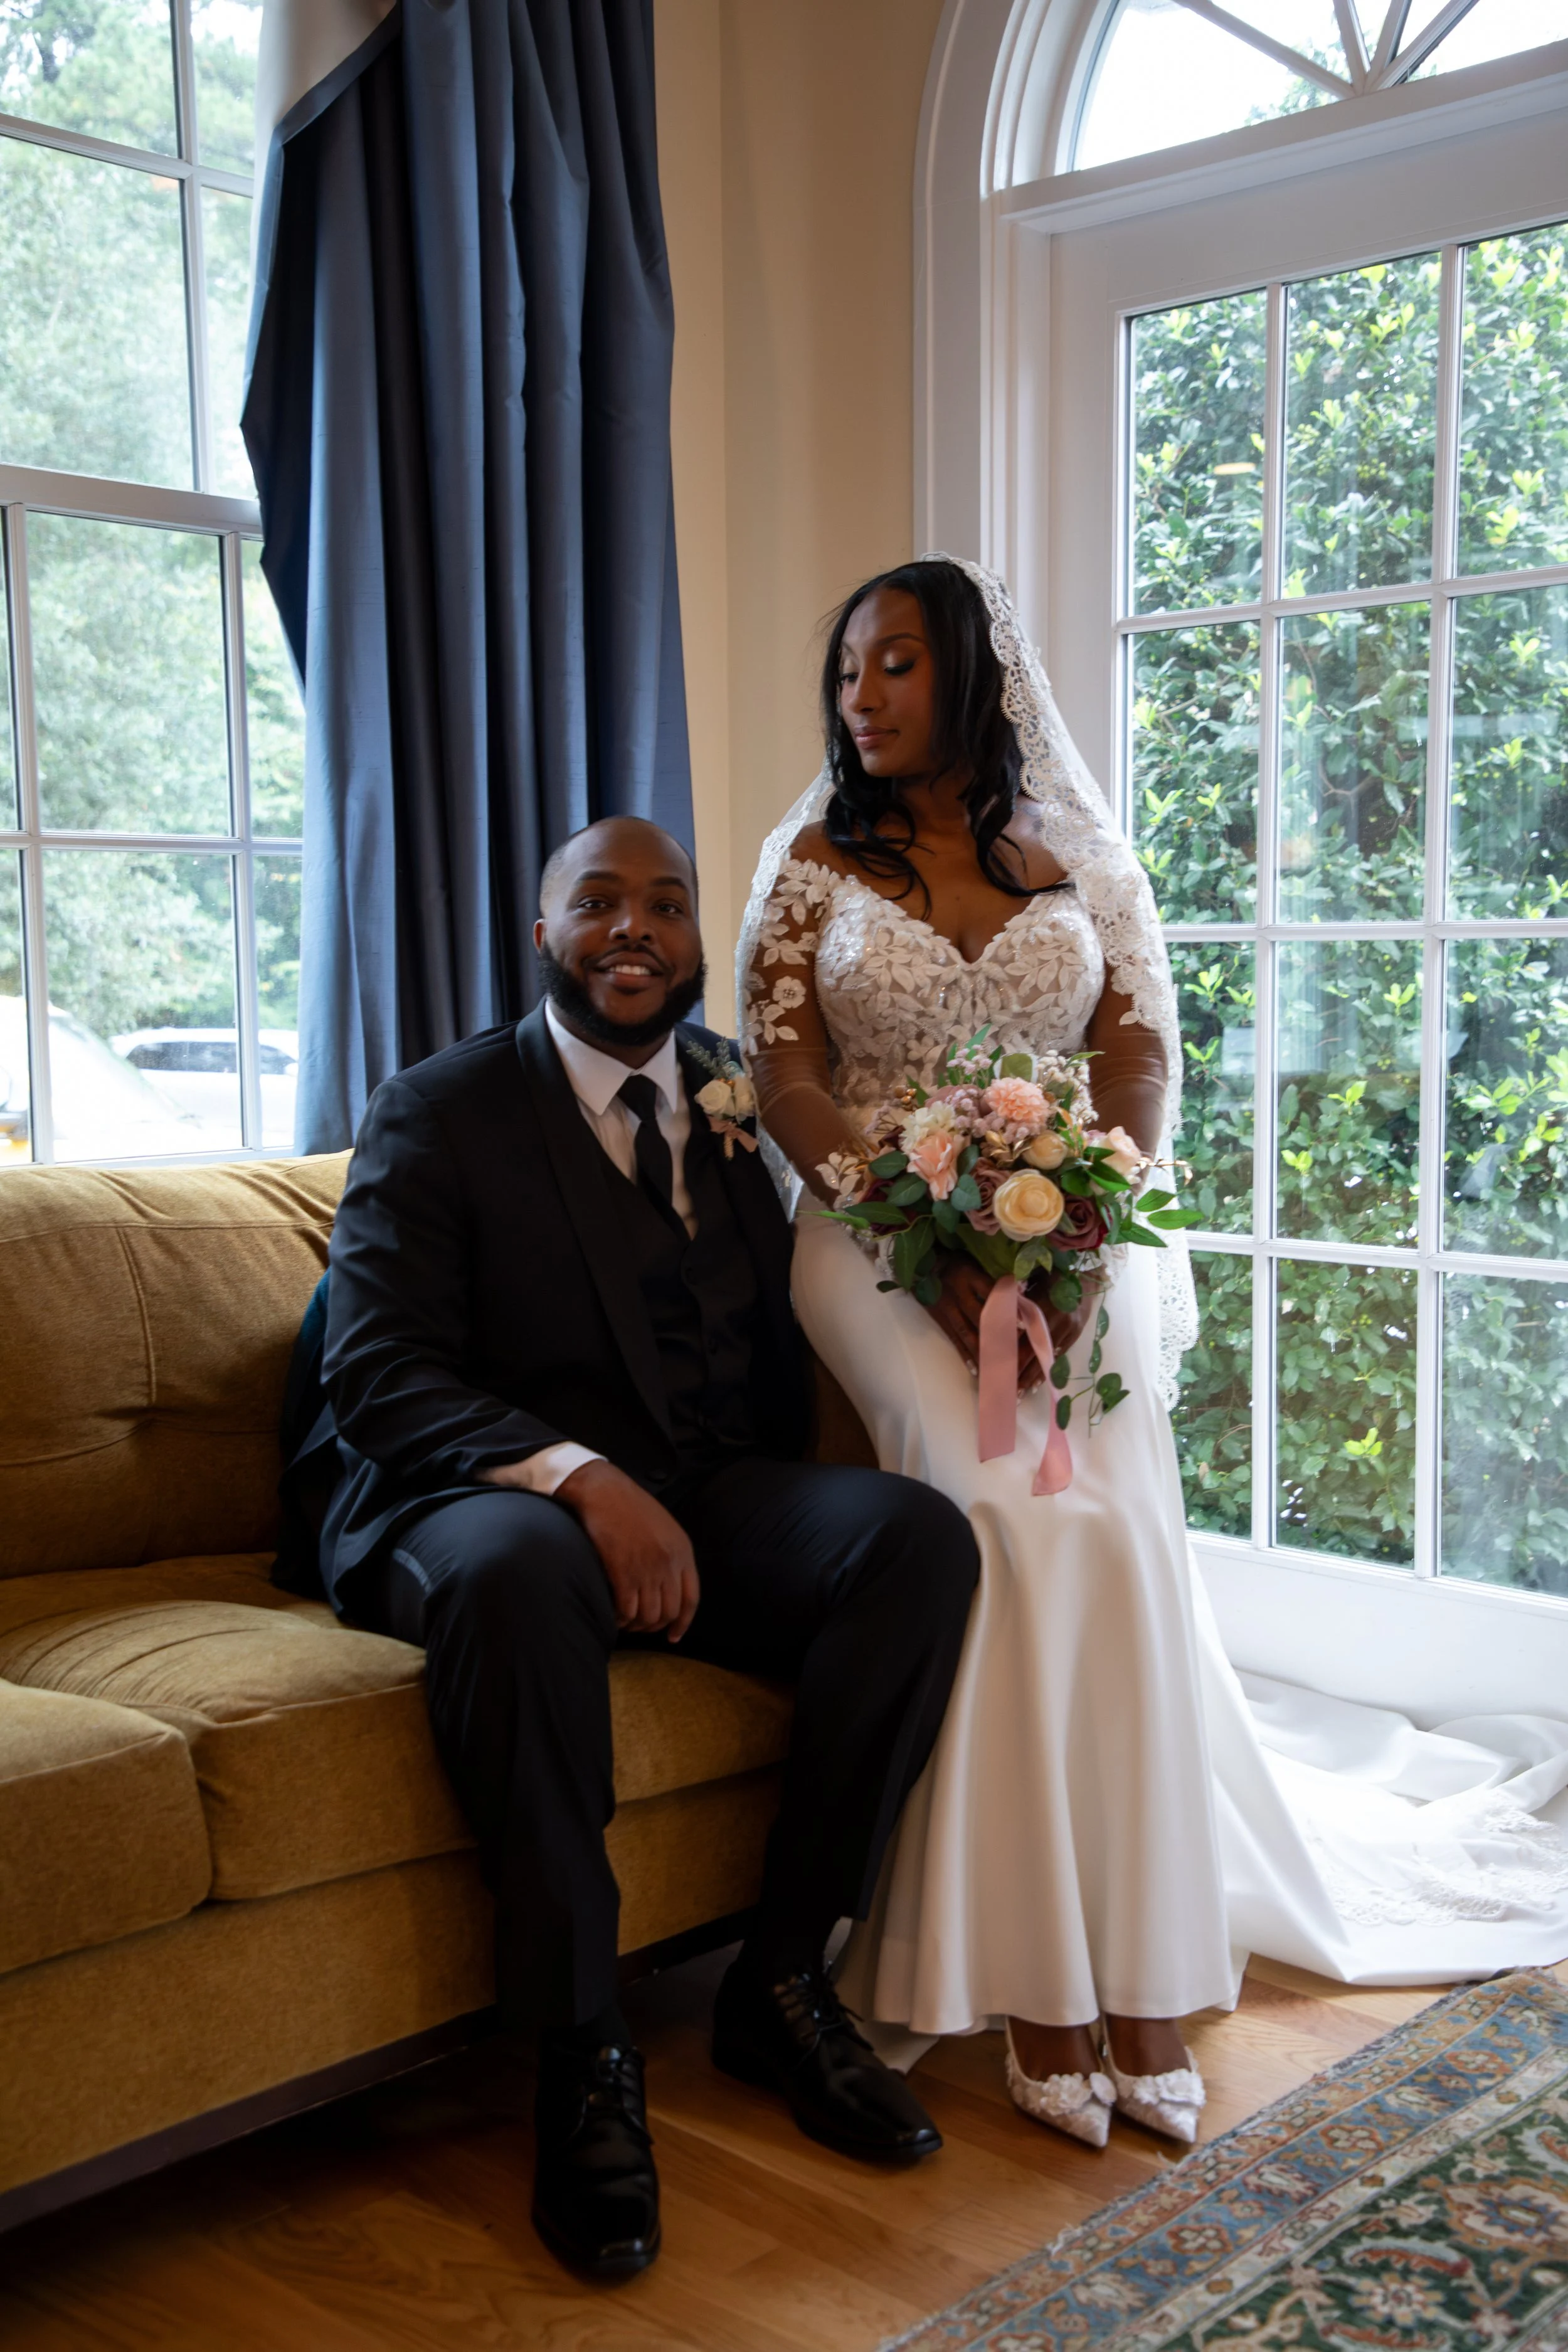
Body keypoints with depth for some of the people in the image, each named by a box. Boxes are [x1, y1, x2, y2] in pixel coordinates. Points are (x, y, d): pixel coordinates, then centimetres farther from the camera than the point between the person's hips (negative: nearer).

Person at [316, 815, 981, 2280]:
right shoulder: (437, 1114, 0)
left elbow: (796, 1334, 13)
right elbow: (377, 1372, -12)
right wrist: (581, 1476, -26)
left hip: (713, 1500, 5)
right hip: (488, 1502, -4)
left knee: (922, 1536, -22)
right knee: (518, 1569, -38)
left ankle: (780, 1983, -9)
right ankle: (582, 2057, -22)